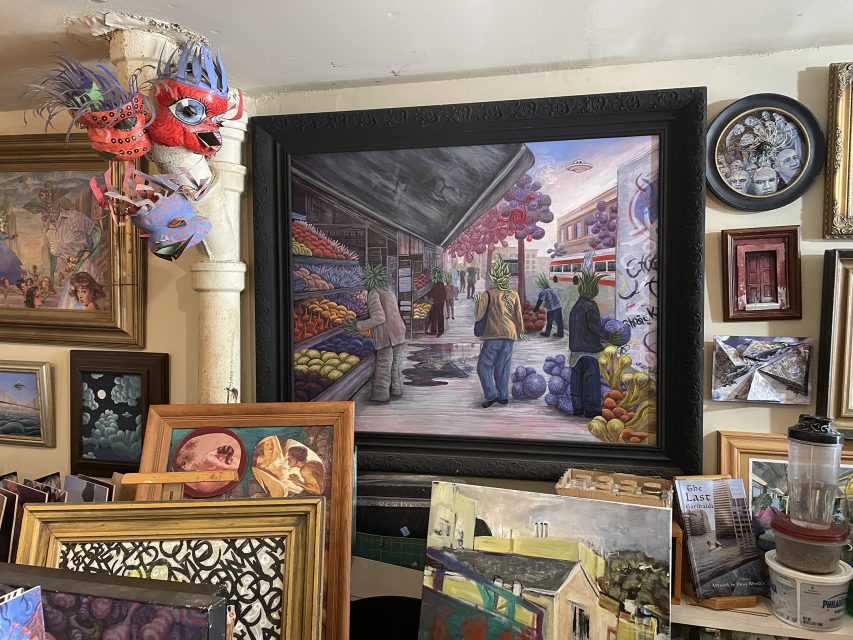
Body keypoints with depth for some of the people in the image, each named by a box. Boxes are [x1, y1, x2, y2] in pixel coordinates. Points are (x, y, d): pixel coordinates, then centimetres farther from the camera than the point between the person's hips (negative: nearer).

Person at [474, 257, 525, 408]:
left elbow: (478, 315, -8)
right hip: (510, 334, 4)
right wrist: (520, 331, 21)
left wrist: (478, 301, 8)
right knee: (503, 366, 12)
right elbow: (519, 316, 9)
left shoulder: (488, 294, -7)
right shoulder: (514, 294, 4)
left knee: (484, 365, 4)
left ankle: (491, 394, -4)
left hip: (493, 335, -4)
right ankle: (503, 396, 16)